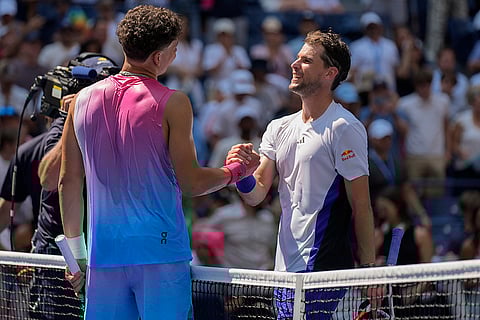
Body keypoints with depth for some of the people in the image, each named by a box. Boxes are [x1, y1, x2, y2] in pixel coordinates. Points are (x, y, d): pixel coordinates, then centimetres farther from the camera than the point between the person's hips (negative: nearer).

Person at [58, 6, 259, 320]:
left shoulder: (83, 99, 6)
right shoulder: (172, 103, -8)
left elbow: (68, 183, 10)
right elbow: (191, 183, -7)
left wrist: (76, 252, 18)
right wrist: (236, 170, 12)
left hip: (103, 255, 4)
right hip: (161, 250, -4)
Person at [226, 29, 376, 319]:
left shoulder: (344, 127, -7)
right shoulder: (279, 128, 14)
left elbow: (361, 205, -9)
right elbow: (257, 194, 10)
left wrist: (369, 272, -11)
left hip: (323, 270, -7)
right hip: (286, 268, 7)